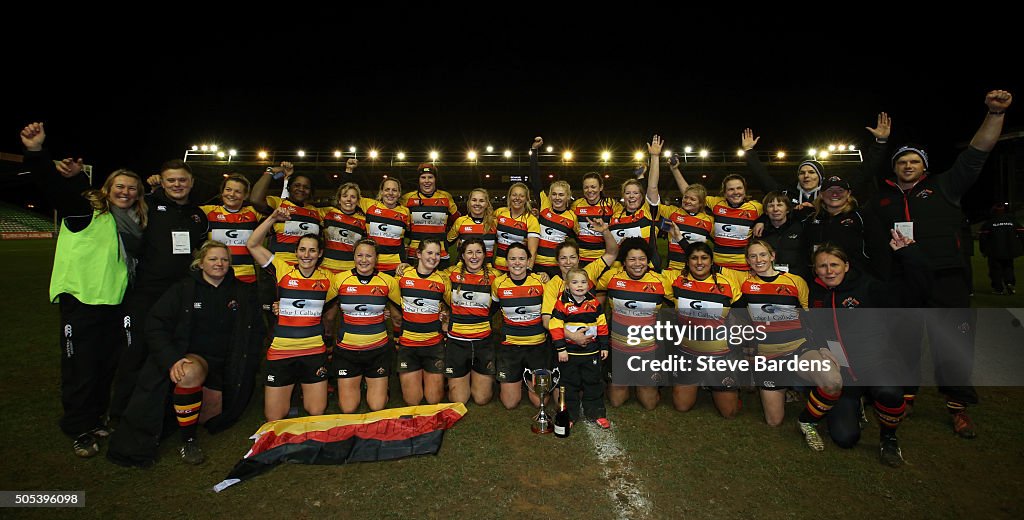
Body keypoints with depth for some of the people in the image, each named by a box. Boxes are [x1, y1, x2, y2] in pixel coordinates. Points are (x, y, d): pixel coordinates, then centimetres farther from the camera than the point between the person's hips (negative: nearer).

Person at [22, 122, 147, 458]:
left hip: (114, 304, 6)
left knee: (107, 366, 15)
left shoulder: (136, 222, 12)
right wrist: (36, 152, -33)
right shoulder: (86, 211, -4)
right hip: (80, 301, -5)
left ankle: (96, 418, 32)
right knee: (80, 369, 3)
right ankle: (80, 431, 18)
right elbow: (54, 187, -19)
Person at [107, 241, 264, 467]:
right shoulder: (183, 290, 1)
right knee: (190, 372, -37)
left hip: (225, 363, 2)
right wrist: (172, 360, -19)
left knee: (213, 414, -9)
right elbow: (155, 326, -4)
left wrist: (246, 368, -3)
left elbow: (256, 331, 8)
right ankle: (188, 441, -19)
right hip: (191, 356, -2)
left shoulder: (244, 292, 6)